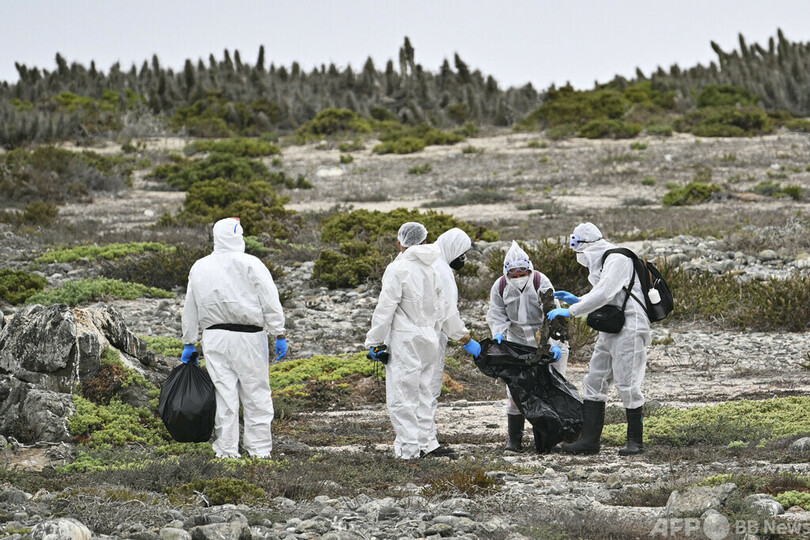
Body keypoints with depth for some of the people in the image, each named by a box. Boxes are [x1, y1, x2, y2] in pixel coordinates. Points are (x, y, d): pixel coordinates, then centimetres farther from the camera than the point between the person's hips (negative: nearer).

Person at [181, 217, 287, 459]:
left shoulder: (199, 268, 8)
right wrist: (279, 334, -5)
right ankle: (259, 449, 3)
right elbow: (270, 304, -9)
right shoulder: (250, 265, -6)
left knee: (224, 394, 5)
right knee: (256, 394, 2)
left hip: (213, 338, 4)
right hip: (248, 338, -4)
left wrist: (189, 342, 21)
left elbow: (190, 309, 14)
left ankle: (227, 450, 6)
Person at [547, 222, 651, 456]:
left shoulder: (618, 260, -16)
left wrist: (571, 311, -22)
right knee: (594, 382, 7)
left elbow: (603, 295, -26)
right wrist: (577, 300, 13)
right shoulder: (601, 262, 17)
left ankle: (635, 441, 5)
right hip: (609, 331, 11)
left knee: (627, 385, -6)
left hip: (629, 329, -11)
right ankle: (589, 439, 7)